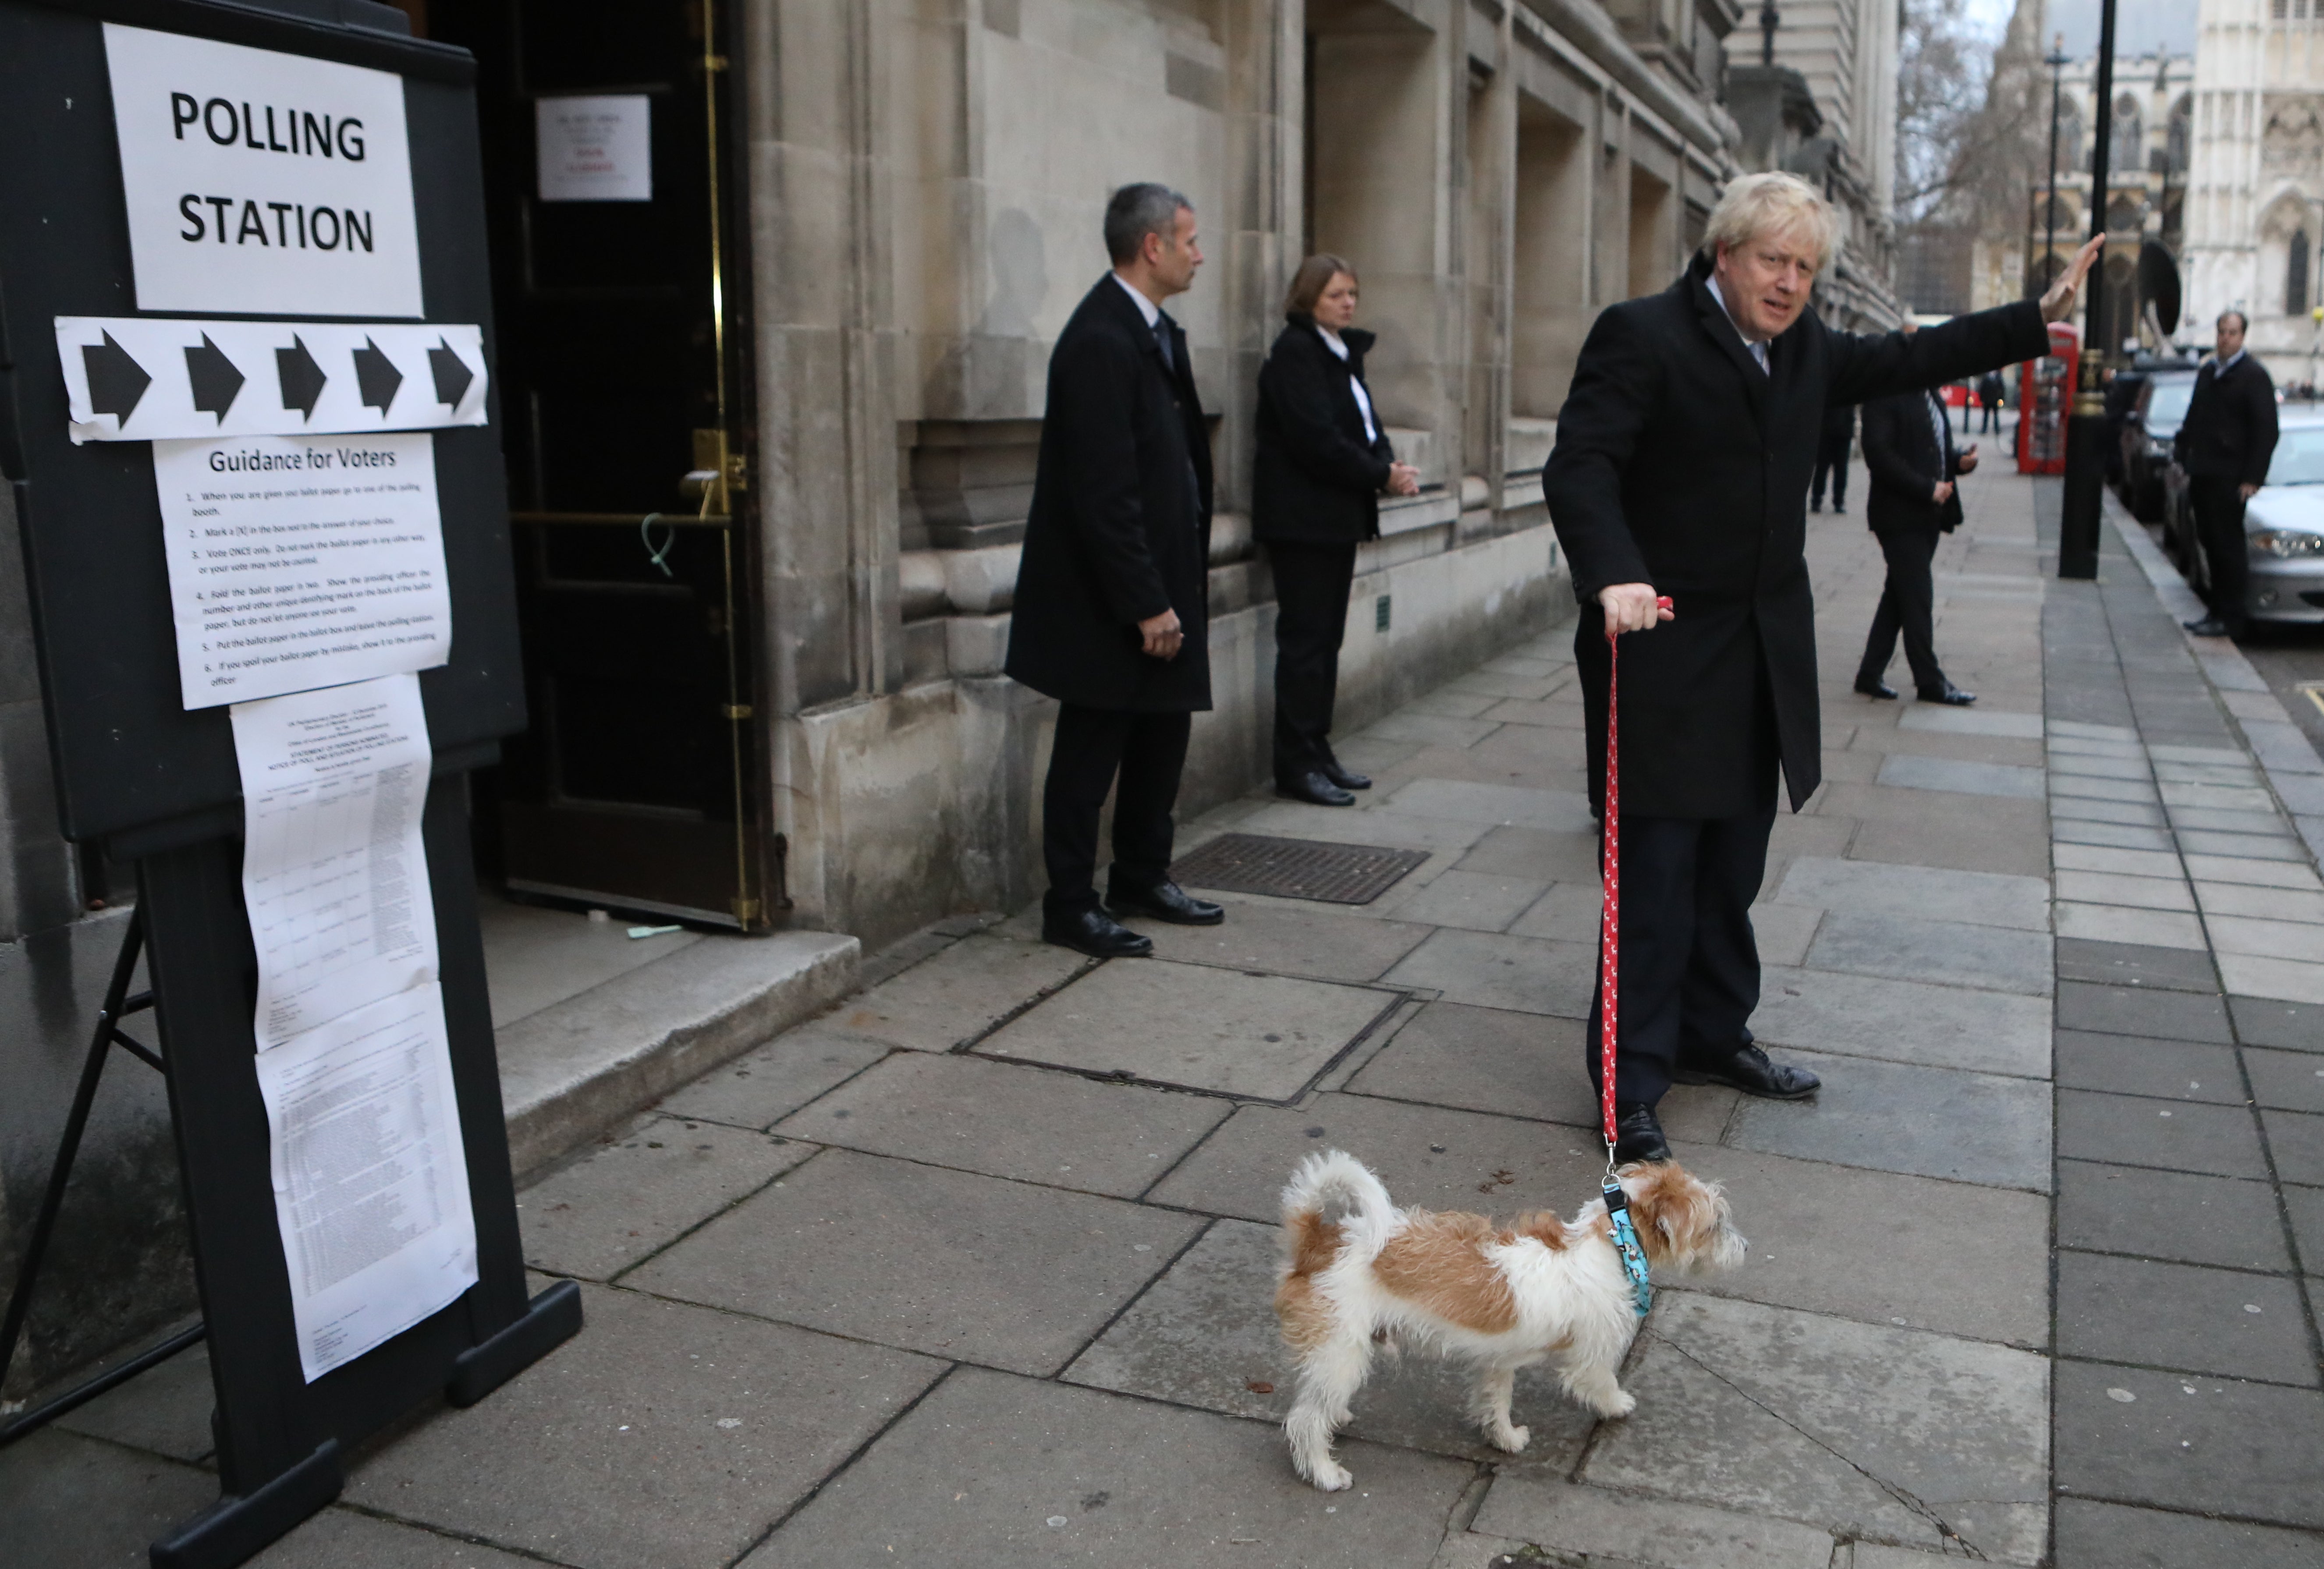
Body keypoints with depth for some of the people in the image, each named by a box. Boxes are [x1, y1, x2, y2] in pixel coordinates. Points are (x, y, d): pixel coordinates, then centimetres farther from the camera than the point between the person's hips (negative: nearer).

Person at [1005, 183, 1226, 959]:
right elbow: (1103, 494, -23)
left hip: (1162, 578, 10)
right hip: (1109, 600, -9)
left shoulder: (1154, 329, 11)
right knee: (1091, 750, 2)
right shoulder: (1100, 341, -19)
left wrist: (1179, 588, 12)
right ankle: (1071, 905, 15)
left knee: (1162, 735, 17)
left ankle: (1142, 878, 32)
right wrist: (1147, 604, -20)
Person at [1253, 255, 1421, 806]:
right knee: (1304, 639, -6)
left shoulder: (1344, 352, 16)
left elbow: (1366, 427, 14)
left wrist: (1388, 464, -6)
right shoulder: (1294, 352, -12)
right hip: (1301, 518, -9)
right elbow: (1317, 440, -20)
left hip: (1338, 518, 9)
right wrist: (1383, 476, -15)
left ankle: (1317, 753, 18)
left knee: (1326, 637, 11)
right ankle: (1296, 765, 0)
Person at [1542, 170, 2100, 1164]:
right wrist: (1614, 577, -36)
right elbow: (1581, 465, -21)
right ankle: (1632, 1087, 5)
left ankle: (1712, 1036, 33)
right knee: (1656, 872, -5)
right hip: (1664, 645, -8)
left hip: (1762, 656, 8)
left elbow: (1907, 361, 28)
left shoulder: (1805, 350, 12)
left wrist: (2039, 318, 28)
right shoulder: (1641, 336, -11)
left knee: (1733, 865, 17)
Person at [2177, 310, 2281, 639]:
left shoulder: (2254, 375, -7)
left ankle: (2231, 618, 1)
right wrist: (2184, 459, 12)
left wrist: (2252, 478, -16)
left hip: (2230, 478, -7)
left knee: (2228, 547, -4)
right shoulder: (2207, 374, 16)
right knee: (2211, 544, 10)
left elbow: (2266, 431, -11)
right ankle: (2218, 611, 18)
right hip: (2203, 476, 7)